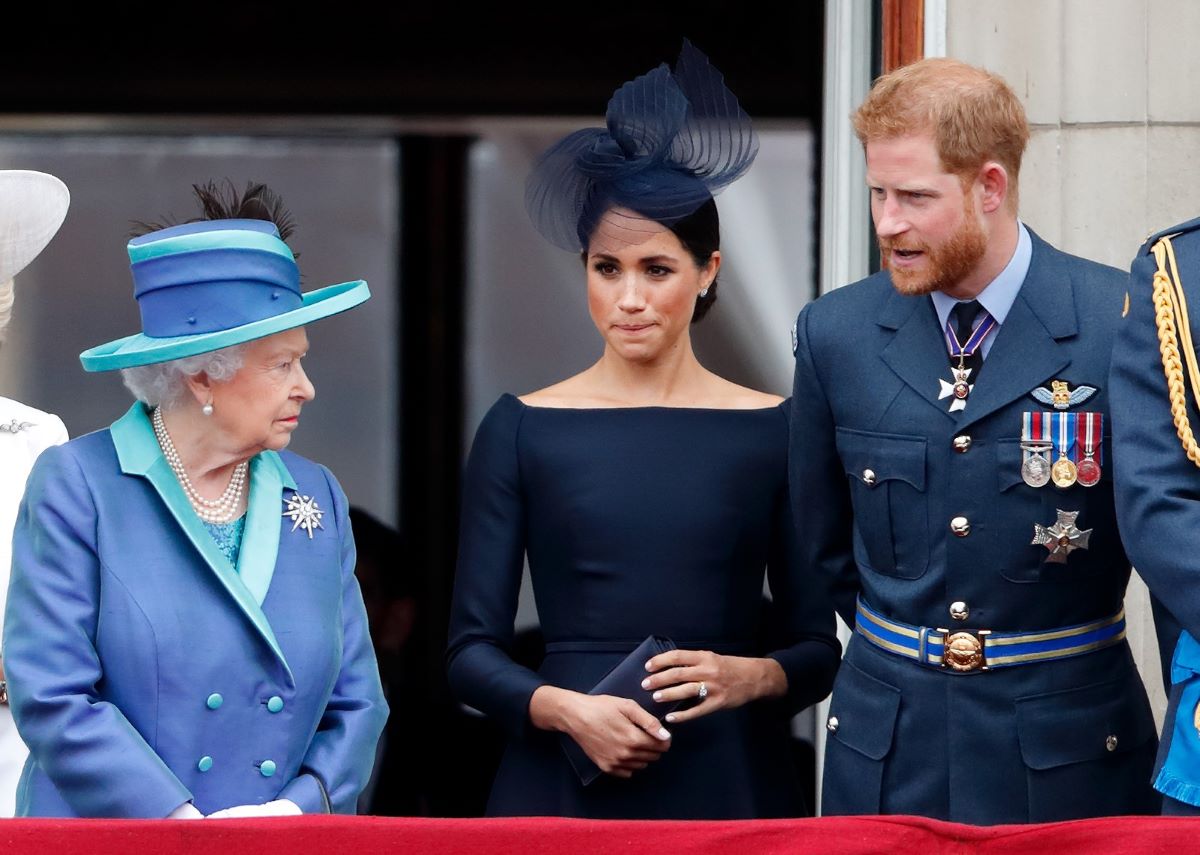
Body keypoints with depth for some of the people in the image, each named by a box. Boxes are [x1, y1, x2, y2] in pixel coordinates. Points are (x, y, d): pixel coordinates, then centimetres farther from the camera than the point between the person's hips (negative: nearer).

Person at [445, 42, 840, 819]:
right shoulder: (522, 430, 3)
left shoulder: (773, 430, 3)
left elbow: (821, 649, 5)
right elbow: (472, 651, 2)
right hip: (563, 785, 0)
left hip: (728, 784, 0)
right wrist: (567, 709, -15)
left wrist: (751, 676, -14)